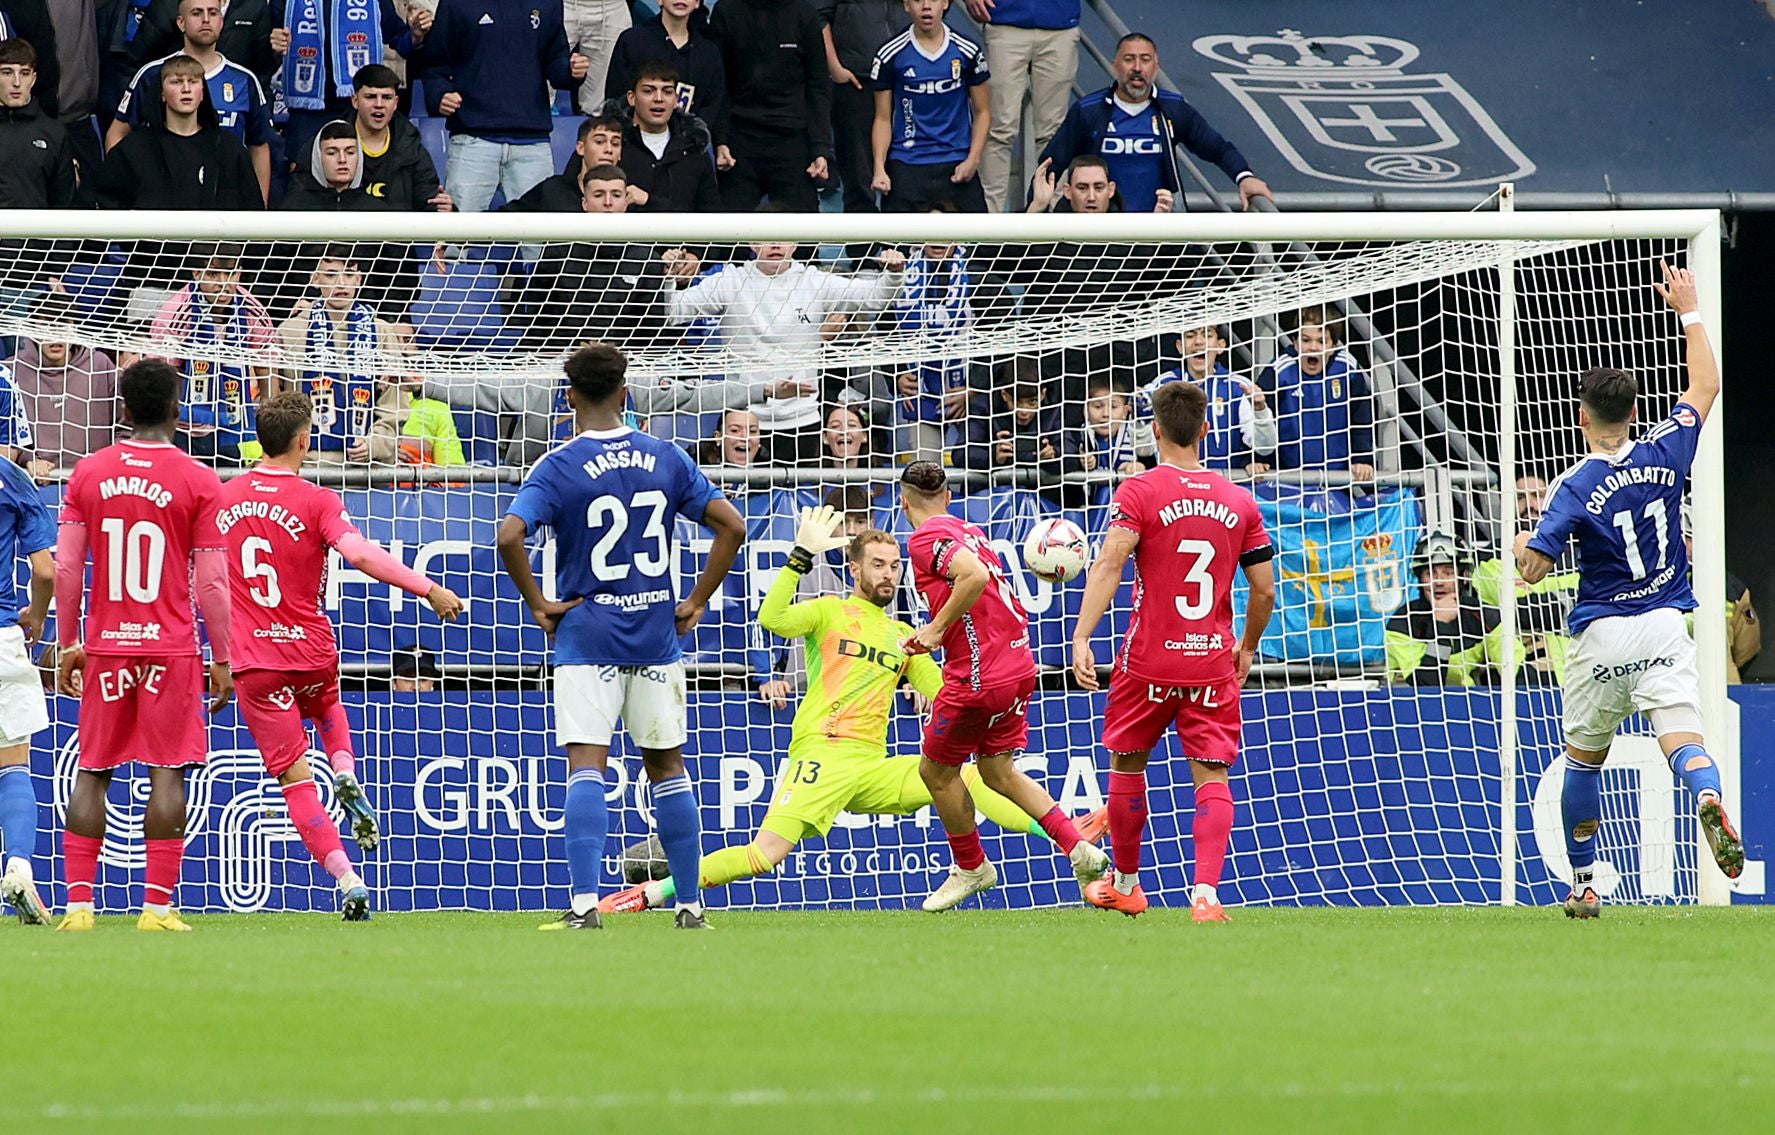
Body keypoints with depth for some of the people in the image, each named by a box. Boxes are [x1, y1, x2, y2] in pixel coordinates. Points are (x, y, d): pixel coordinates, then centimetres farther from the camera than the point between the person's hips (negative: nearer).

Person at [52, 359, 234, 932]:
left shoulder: (87, 474, 3)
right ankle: (157, 904, -6)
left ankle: (78, 902, 3)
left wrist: (67, 644, 12)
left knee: (92, 772, 8)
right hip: (172, 648, -3)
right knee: (167, 773, -1)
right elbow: (211, 583, -5)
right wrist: (222, 660, 2)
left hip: (104, 647, 3)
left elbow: (66, 570, 3)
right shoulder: (198, 482, -5)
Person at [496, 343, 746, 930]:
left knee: (586, 766, -6)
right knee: (667, 765, 12)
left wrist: (537, 603, -9)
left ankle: (585, 903, -18)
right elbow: (731, 525, 1)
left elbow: (510, 535, -21)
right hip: (656, 635, 3)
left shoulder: (559, 466, -7)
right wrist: (697, 601, 6)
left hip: (587, 634, -3)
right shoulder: (667, 458, 4)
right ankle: (690, 904, 15)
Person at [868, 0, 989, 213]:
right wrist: (879, 168, -9)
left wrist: (973, 160, -5)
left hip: (956, 165, 1)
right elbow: (883, 119, 3)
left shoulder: (967, 51, 1)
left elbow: (982, 112, 7)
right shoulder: (890, 55, -2)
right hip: (906, 165, -1)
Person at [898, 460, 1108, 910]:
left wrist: (937, 628, -20)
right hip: (1017, 665, 9)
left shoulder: (926, 538, -12)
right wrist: (934, 634, 19)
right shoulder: (967, 530, 15)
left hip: (979, 677, -9)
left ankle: (971, 867, 24)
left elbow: (974, 576, -30)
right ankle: (1078, 849, 7)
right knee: (999, 771, 17)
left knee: (936, 770, 10)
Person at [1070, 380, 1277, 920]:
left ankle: (1125, 885, 29)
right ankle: (1206, 892, -19)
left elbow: (1109, 566, -18)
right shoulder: (1239, 501, 5)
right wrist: (1247, 648, 22)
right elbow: (1264, 589, 6)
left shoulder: (1139, 492, -6)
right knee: (1212, 776, -1)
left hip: (1148, 662, -2)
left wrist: (1082, 638, -23)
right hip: (1214, 664, 2)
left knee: (1127, 765, 17)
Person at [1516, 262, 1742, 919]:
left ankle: (1584, 884, 22)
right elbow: (1706, 387, 16)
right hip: (1664, 629, 2)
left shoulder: (1576, 486, -9)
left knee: (1584, 757, 15)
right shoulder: (1664, 452, 0)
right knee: (1681, 736, -12)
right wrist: (1689, 312, 23)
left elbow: (1533, 569, -13)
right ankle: (1710, 799, -47)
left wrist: (1523, 545, 10)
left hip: (1602, 634, -2)